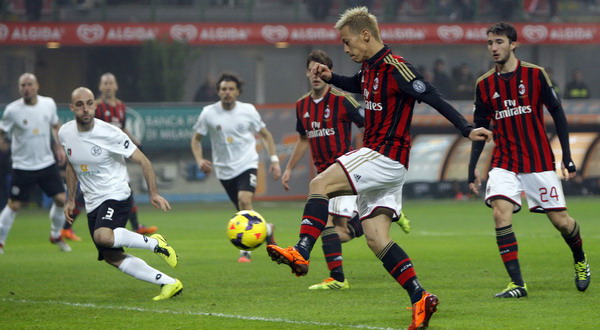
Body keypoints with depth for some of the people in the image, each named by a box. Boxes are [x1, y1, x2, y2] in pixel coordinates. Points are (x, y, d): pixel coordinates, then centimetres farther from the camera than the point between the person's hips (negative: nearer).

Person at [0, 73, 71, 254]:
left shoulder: (49, 104, 0)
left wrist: (59, 147, 8)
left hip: (47, 163, 4)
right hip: (23, 166, -4)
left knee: (61, 199, 0)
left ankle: (56, 235, 22)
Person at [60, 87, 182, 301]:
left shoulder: (110, 134, -15)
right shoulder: (65, 134, 2)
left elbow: (143, 161, -8)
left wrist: (153, 194, -14)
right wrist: (71, 200, 19)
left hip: (116, 196, -7)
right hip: (92, 203, 7)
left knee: (103, 236, -35)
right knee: (112, 257, 2)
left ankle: (154, 243, -14)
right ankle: (169, 283, 8)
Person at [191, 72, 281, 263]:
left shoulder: (248, 111, -3)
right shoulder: (208, 113, -4)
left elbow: (265, 135, 10)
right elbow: (196, 139, 7)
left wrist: (274, 160, 3)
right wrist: (199, 160, -11)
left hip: (247, 164, -2)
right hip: (225, 170, 2)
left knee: (245, 200, -25)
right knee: (245, 212, 7)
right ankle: (266, 229, 38)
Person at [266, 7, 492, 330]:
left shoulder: (395, 68, -14)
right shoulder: (369, 68, 14)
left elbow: (434, 98, -18)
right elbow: (354, 85, 37)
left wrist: (467, 130, -23)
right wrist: (330, 77, 18)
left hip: (386, 158, -10)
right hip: (374, 158, 10)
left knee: (319, 185, -19)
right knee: (376, 238, 4)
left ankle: (301, 253, -25)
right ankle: (420, 299, 2)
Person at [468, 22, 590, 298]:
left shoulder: (535, 75, -4)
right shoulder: (484, 85, 4)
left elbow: (557, 113, 0)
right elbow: (479, 130, 11)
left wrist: (567, 156, -4)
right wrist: (472, 168, 6)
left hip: (539, 160, -2)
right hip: (504, 162, 2)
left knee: (560, 221, 1)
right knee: (500, 213, -20)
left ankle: (580, 261, 34)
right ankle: (517, 283, -17)